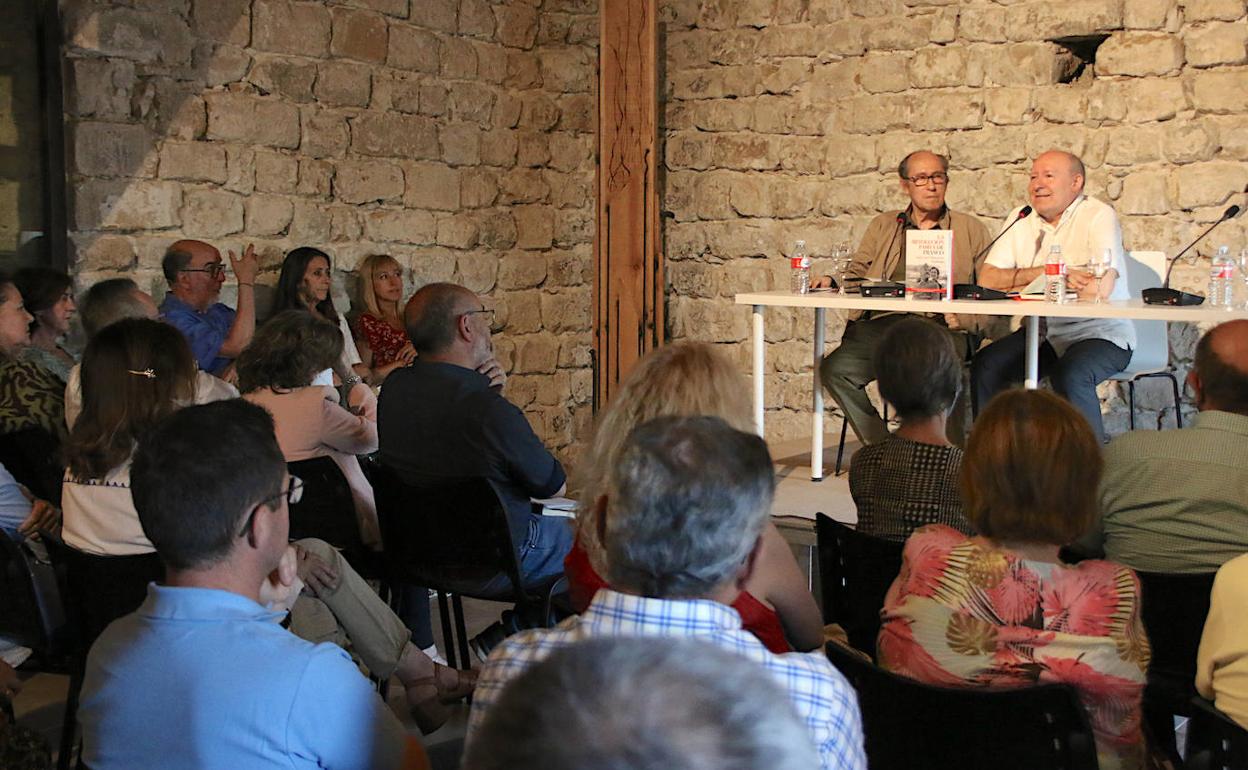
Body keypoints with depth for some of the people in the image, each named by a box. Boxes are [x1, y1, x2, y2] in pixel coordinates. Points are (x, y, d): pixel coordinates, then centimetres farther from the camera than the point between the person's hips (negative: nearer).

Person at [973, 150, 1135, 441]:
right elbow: (987, 279, -3)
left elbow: (1100, 287, -26)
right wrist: (1043, 273, -17)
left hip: (1102, 334, -5)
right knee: (986, 365, -17)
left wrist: (1030, 280, -13)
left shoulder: (1099, 216, -10)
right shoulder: (1020, 219, 7)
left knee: (1070, 376, -33)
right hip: (1043, 333, 5)